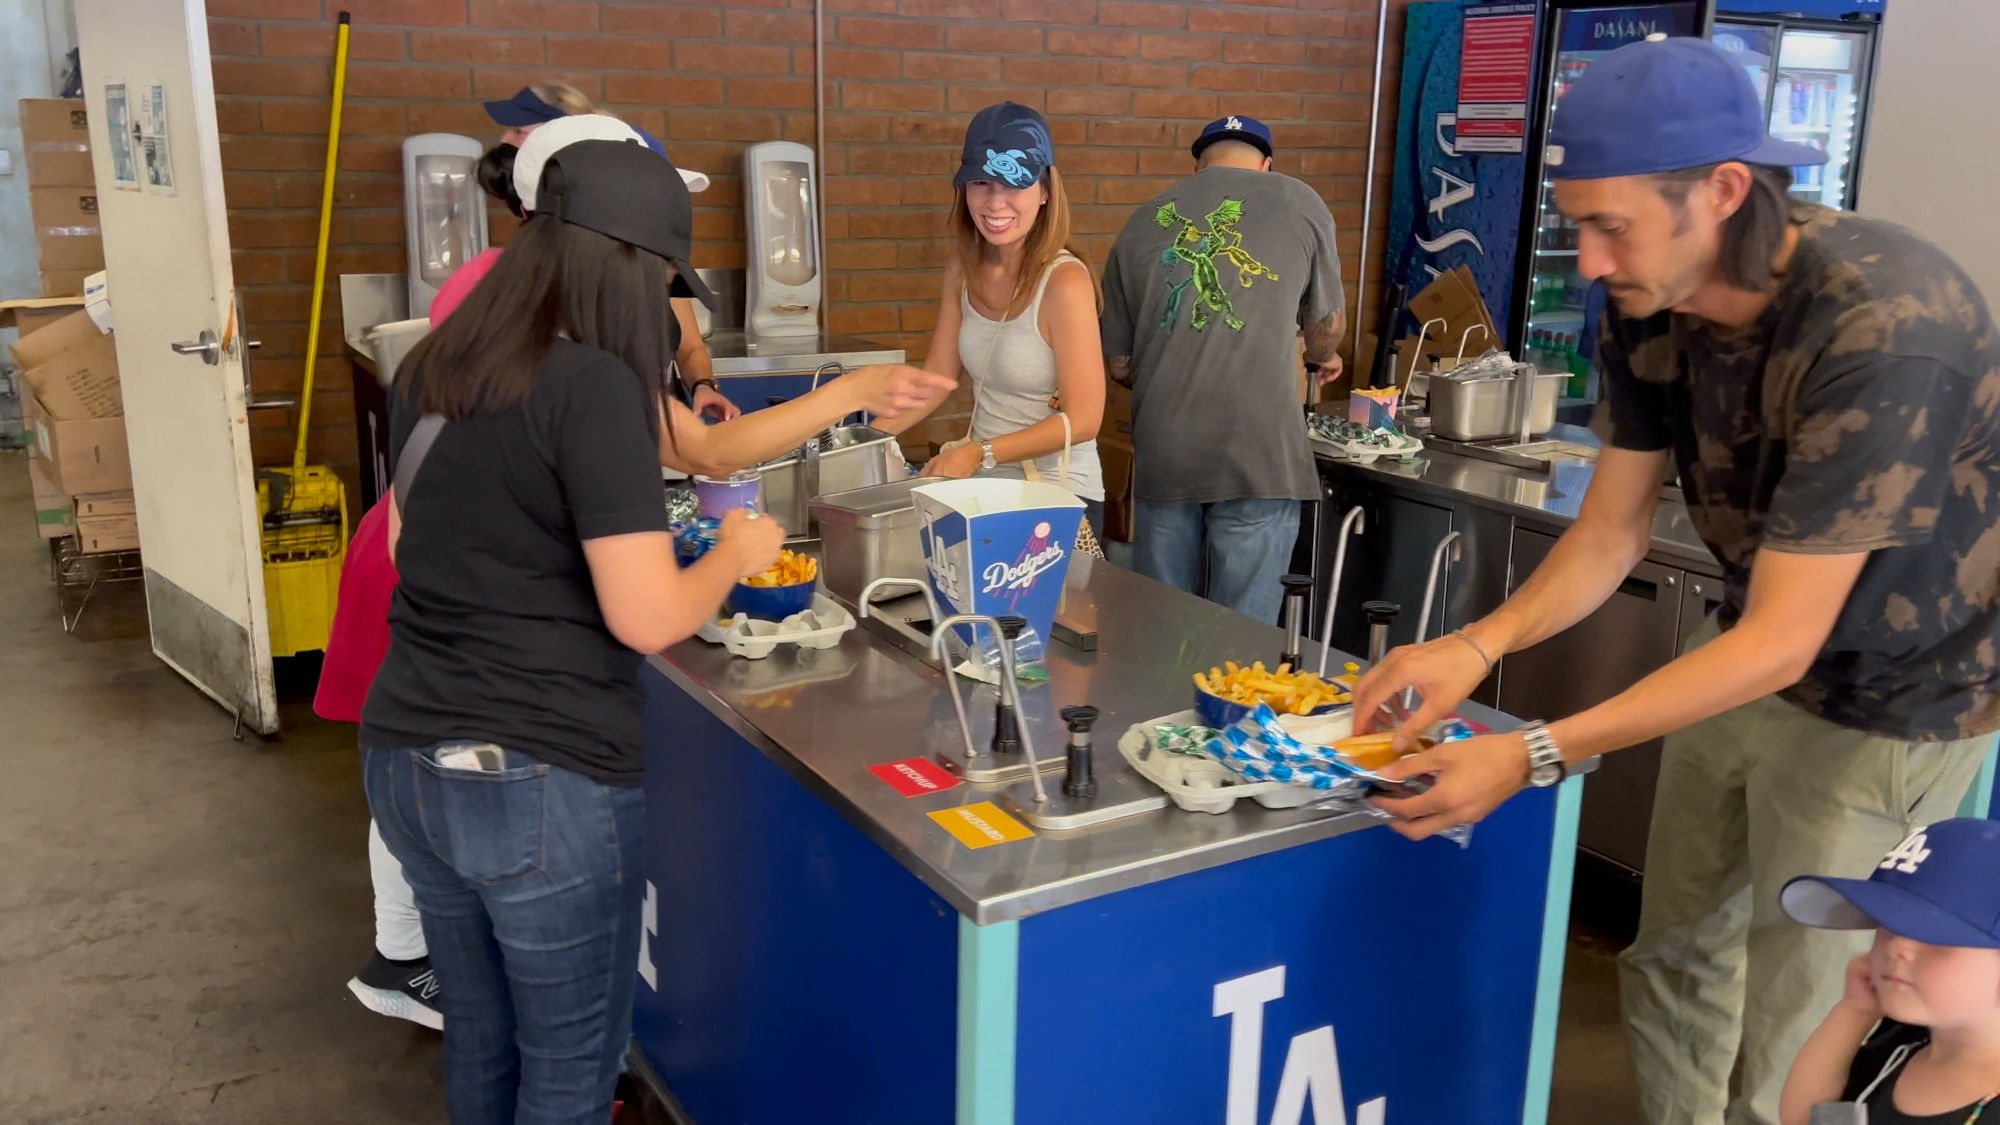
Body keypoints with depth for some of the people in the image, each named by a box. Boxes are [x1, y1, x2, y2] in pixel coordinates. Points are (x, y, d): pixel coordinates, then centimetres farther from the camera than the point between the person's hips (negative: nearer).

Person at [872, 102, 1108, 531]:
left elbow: (1082, 419, -19)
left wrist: (980, 453, -23)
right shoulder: (962, 270, 0)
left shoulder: (1064, 282, -19)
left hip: (1057, 496, -5)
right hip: (983, 490, 6)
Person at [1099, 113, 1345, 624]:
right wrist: (1322, 358, 38)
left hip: (1162, 459, 3)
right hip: (1257, 455, -3)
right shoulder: (1297, 203, 5)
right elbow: (1328, 324, 15)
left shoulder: (1141, 224, 12)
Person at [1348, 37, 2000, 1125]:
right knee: (1674, 962, 18)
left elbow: (1782, 641, -32)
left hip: (1889, 701, -6)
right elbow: (1612, 528, -4)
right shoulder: (1650, 303, -12)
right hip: (1752, 647, 7)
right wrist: (1478, 645, -21)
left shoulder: (1885, 330, -33)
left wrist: (1532, 758, -35)